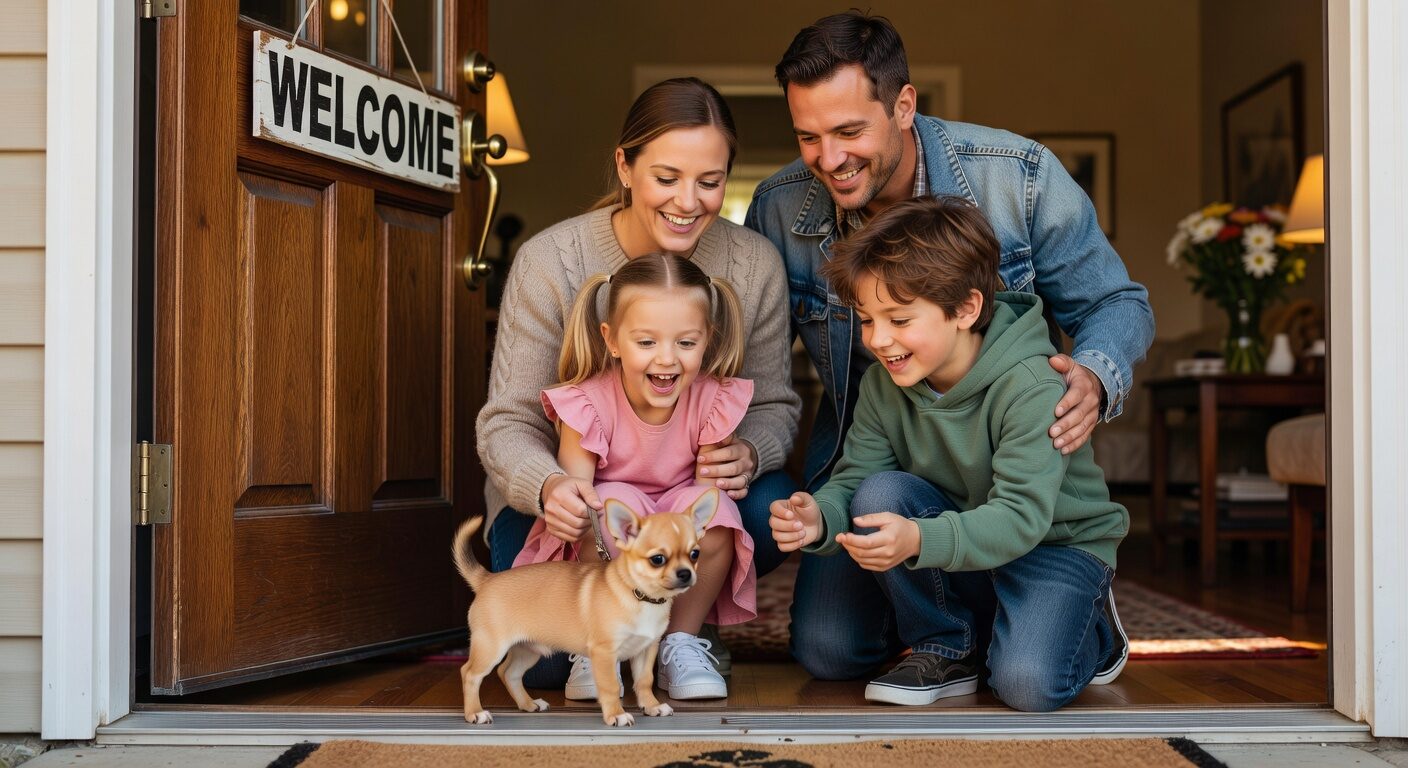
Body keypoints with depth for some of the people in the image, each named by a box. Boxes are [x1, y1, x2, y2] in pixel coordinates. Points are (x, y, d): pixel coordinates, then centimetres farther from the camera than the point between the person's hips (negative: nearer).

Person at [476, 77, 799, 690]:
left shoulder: (754, 264, -12)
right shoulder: (549, 262, -19)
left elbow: (774, 403, -3)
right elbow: (508, 423, -18)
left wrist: (750, 452, -28)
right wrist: (547, 486, -41)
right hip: (565, 497, -1)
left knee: (770, 509, -30)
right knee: (543, 662, -22)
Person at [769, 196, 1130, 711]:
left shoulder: (1032, 388, -27)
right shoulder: (883, 385, -8)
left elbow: (1022, 515, -35)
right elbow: (853, 478, -11)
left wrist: (919, 541, -51)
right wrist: (819, 519, -36)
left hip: (1058, 542, -5)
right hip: (956, 536, 5)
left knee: (1027, 685, -28)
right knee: (879, 494, -24)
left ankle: (1093, 634, 9)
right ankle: (943, 650, -5)